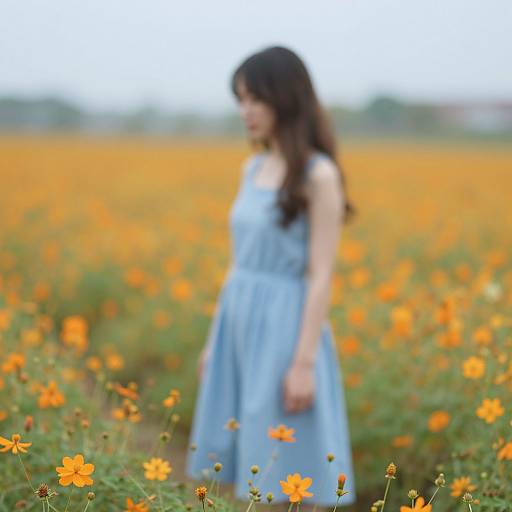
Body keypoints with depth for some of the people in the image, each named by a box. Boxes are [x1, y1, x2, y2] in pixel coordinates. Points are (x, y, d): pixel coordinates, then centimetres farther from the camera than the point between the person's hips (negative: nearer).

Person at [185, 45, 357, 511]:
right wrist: (216, 339, 17)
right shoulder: (253, 168, 10)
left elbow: (322, 276, -15)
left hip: (287, 328, -8)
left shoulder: (319, 175, -12)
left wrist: (304, 363, -18)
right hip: (241, 325, 8)